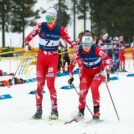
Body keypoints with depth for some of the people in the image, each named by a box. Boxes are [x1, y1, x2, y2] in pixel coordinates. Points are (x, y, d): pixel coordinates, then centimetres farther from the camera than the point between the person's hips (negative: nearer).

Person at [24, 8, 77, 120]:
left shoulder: (60, 29, -5)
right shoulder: (41, 26, -4)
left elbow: (69, 40, 1)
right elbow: (29, 37, -2)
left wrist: (77, 48, -14)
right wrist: (27, 44, -22)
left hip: (53, 57, -2)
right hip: (41, 57, 2)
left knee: (50, 84, -12)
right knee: (40, 84, -1)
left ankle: (54, 110, -5)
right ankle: (39, 109, 8)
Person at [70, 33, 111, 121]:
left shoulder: (96, 50, -26)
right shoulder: (79, 52, -16)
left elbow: (108, 59, -19)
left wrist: (104, 68, -33)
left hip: (99, 70, -3)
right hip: (87, 71, 3)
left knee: (94, 87, -25)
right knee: (83, 89, -12)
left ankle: (97, 110, -14)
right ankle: (81, 112, 2)